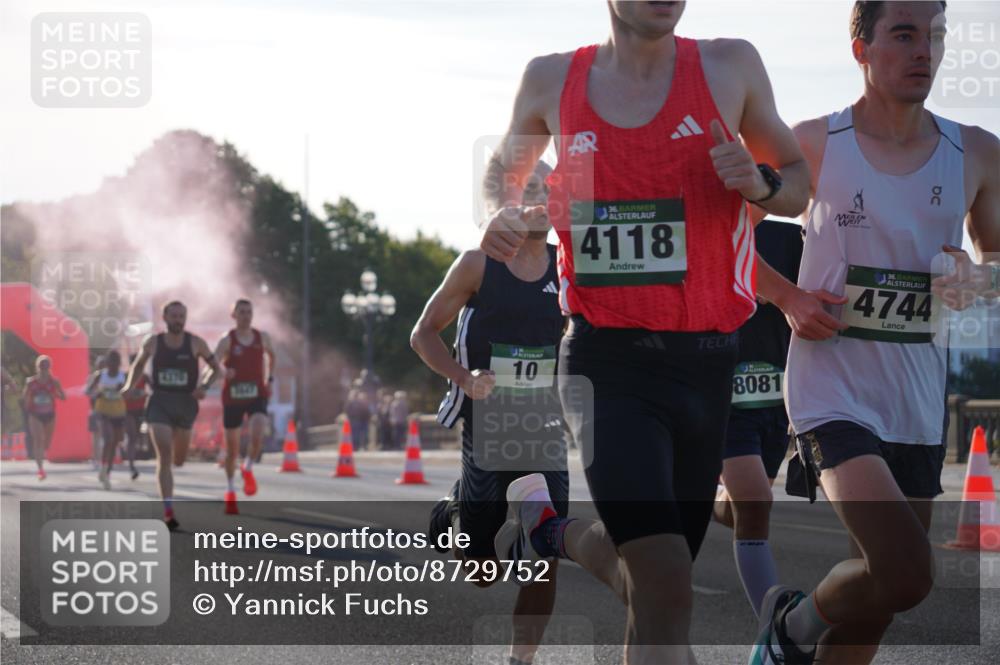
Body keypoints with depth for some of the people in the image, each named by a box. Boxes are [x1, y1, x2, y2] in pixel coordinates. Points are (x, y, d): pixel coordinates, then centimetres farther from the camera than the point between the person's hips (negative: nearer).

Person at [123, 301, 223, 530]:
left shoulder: (195, 343, -3)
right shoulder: (153, 342, 1)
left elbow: (216, 367, 5)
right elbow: (138, 364, 18)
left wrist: (204, 386, -13)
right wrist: (130, 385, 1)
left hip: (185, 402, 1)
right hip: (159, 402, -1)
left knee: (178, 460, 13)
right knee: (164, 456, -15)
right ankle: (168, 511, -18)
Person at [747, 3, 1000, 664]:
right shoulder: (814, 145, -4)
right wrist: (789, 298, -8)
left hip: (919, 400, 5)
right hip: (834, 382, -5)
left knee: (879, 595, 9)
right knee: (906, 573, -21)